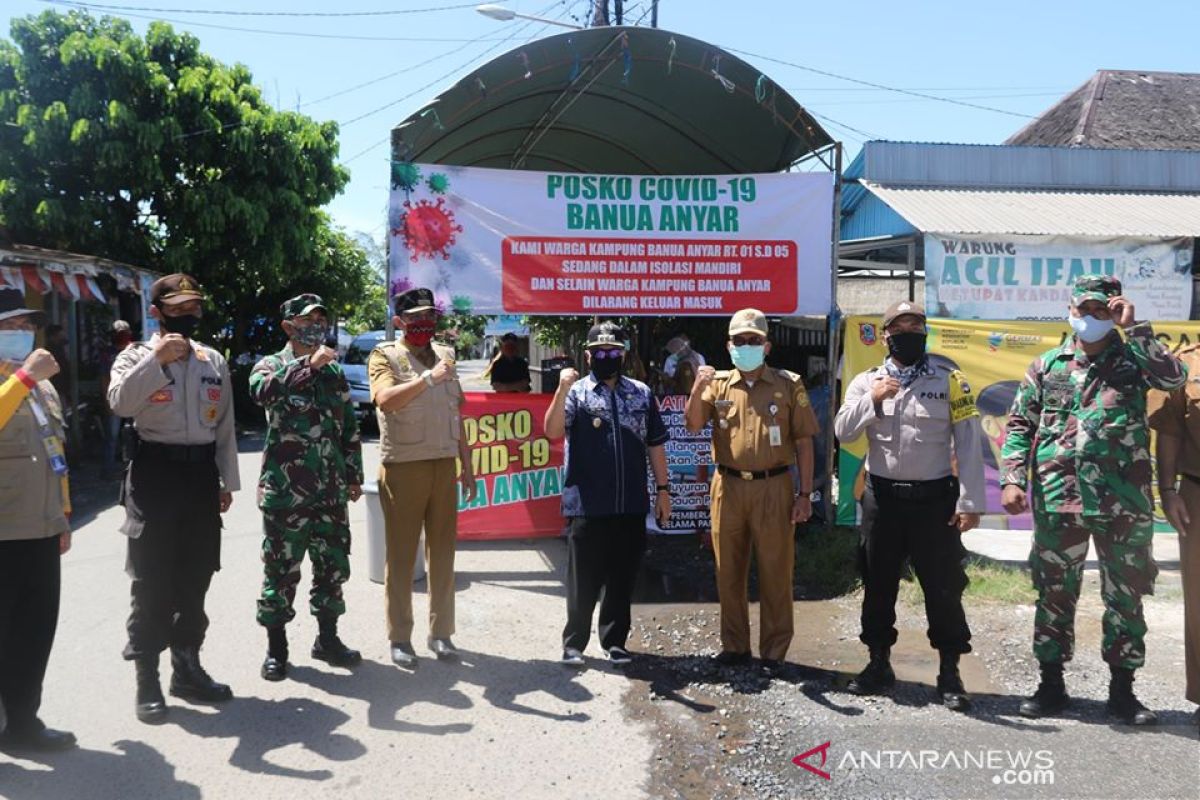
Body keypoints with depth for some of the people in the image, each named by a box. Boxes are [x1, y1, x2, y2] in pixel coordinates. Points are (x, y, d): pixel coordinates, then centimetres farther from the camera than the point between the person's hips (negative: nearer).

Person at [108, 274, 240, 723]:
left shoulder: (214, 361, 11)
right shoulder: (137, 357, -1)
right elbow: (120, 403, -22)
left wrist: (227, 480, 12)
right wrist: (157, 359, -29)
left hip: (201, 473, 4)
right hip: (156, 472, -4)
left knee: (195, 579, 12)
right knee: (152, 580, -1)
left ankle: (187, 668, 26)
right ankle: (147, 678, 10)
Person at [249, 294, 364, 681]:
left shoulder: (335, 372, 15)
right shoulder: (271, 366, 0)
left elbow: (349, 429, 18)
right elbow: (262, 390, -26)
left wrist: (354, 475, 16)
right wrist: (308, 364, -34)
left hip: (330, 490, 5)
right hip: (285, 490, -5)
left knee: (333, 566, 11)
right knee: (281, 570, 3)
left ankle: (327, 638, 27)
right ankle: (276, 647, 17)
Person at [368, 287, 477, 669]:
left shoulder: (444, 355, 13)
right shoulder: (385, 355, -3)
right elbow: (385, 399, -24)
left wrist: (466, 466, 14)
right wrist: (428, 378, -28)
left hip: (444, 465, 5)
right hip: (403, 466, -5)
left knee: (442, 551, 9)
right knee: (401, 555, 3)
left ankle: (441, 631, 20)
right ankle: (400, 638, 13)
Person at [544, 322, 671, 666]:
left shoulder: (641, 393, 11)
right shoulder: (577, 392, 0)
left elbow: (655, 444, 13)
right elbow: (552, 431, -16)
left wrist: (663, 489, 9)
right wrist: (562, 391, -28)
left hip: (631, 506, 3)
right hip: (587, 506, -3)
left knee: (622, 577, 11)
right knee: (584, 579, 4)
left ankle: (614, 640, 24)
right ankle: (574, 643, 16)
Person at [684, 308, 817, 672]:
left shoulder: (788, 385, 2)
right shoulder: (718, 384, 8)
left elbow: (804, 442, 2)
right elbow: (694, 425, -4)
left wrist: (805, 494, -3)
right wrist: (698, 388, -20)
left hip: (773, 487, -2)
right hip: (728, 487, 3)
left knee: (775, 572, 3)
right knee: (729, 571, 10)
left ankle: (774, 651, 16)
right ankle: (735, 645, 24)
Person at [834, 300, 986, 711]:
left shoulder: (950, 380, 0)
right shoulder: (866, 382, 5)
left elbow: (969, 444, -3)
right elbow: (843, 431, -4)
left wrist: (970, 502, -8)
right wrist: (872, 400, -19)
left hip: (934, 497, -2)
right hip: (882, 497, 2)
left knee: (943, 587, 2)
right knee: (878, 584, 11)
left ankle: (949, 674, 15)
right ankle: (879, 664, 26)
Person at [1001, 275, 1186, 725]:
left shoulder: (1132, 359, 4)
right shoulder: (1047, 365, 8)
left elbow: (1175, 377, -17)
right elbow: (1019, 426, 7)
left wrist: (1133, 327, -15)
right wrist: (1012, 480, -4)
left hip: (1124, 504, -1)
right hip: (1057, 502, 1)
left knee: (1126, 597, 8)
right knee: (1054, 595, 9)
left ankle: (1121, 690, 22)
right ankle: (1051, 685, 22)